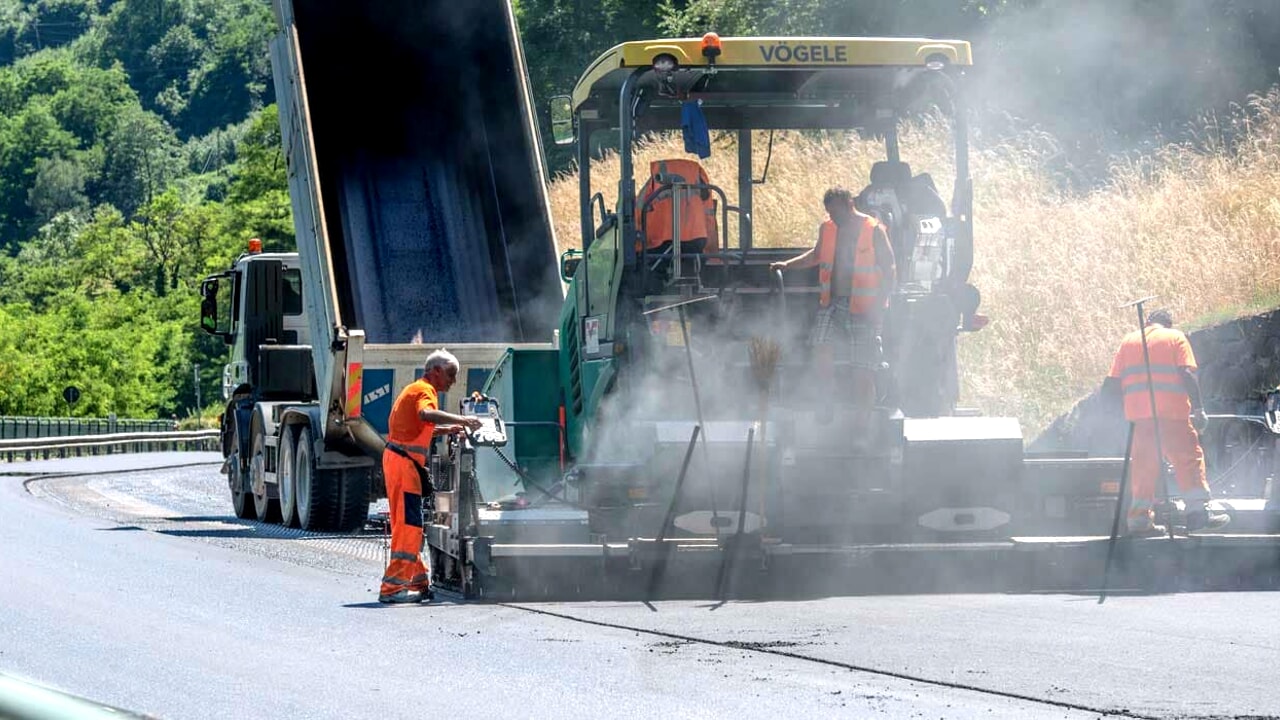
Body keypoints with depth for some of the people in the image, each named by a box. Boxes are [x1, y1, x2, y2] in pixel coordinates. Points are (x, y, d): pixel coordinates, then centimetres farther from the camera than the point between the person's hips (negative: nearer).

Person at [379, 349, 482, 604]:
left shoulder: (415, 389, 24)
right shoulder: (425, 390, -9)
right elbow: (426, 414, -32)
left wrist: (446, 430, 21)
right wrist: (461, 420, -32)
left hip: (397, 459, 11)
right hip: (403, 461, -11)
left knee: (408, 526, 16)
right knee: (409, 525, -13)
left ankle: (418, 582, 23)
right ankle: (393, 587, -17)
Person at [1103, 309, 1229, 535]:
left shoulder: (1129, 341, 20)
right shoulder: (1175, 337, 9)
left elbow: (1111, 386, 13)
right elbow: (1187, 374, -6)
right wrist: (1198, 409, -8)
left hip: (1138, 413, 4)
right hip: (1171, 410, -4)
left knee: (1143, 465, 7)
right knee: (1188, 457, -3)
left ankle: (1140, 518, 3)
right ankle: (1198, 509, -15)